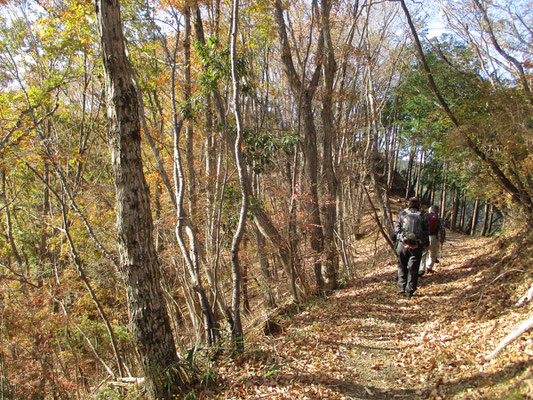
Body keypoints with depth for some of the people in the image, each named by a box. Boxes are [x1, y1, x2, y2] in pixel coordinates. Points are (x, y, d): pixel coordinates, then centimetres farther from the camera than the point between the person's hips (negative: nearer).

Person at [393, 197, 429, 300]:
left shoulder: (402, 214, -1)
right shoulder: (422, 216, 0)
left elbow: (396, 229, 1)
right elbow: (426, 232, 3)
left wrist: (394, 240, 14)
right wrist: (426, 244, 14)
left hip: (403, 245, 0)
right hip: (416, 247, 0)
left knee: (402, 267, 17)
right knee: (413, 269, 7)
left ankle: (401, 287, 14)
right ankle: (409, 292, 8)